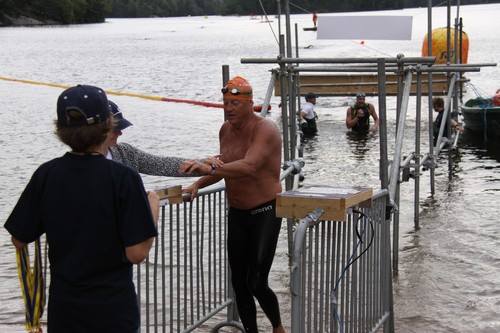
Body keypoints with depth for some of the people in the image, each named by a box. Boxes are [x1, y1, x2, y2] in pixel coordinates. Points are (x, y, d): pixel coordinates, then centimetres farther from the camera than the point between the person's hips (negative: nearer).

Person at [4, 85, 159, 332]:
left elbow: (19, 240, 1)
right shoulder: (123, 178, -17)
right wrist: (153, 207, -2)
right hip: (113, 310, -3)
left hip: (63, 307, 3)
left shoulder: (46, 175, -7)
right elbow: (137, 253, -17)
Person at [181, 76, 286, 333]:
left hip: (265, 213, -7)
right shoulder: (225, 130, 5)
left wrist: (209, 168, -47)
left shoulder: (265, 130, -19)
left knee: (256, 283, -9)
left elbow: (249, 166, -37)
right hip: (236, 214, 7)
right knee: (238, 282, 8)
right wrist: (199, 184, 2)